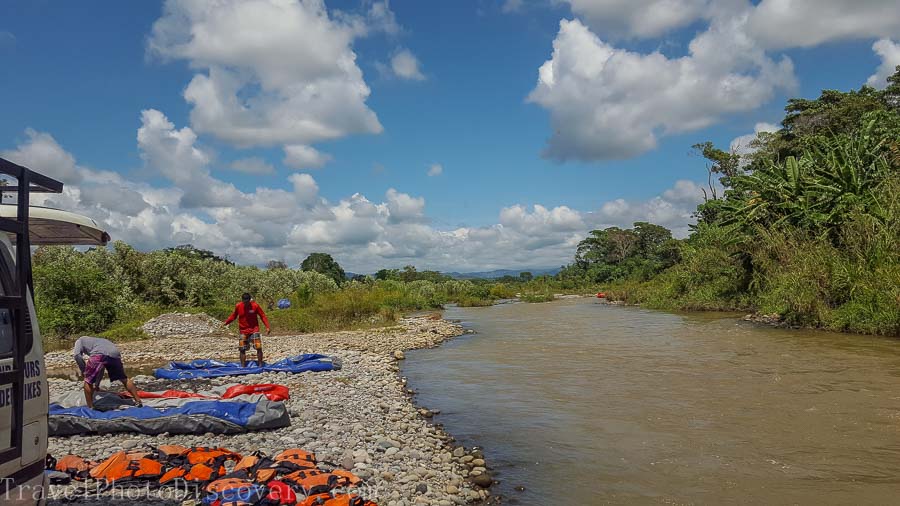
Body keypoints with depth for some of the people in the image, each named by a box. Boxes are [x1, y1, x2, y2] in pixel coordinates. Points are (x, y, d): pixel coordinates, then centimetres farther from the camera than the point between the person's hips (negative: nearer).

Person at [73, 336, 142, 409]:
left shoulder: (80, 340, 32)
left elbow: (77, 355, 8)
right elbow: (100, 369, 42)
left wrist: (83, 371, 18)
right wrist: (97, 384, 46)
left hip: (99, 354, -6)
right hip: (115, 354, 6)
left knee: (88, 381, 12)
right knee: (124, 379, 21)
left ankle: (90, 408, 13)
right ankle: (138, 401, 25)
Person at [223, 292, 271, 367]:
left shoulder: (255, 306, -11)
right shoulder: (238, 306, -6)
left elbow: (263, 316, -6)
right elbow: (233, 316, 10)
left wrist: (267, 327, -13)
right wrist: (226, 322, -1)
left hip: (254, 330, -2)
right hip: (243, 331, 2)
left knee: (259, 348, -10)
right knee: (242, 349, 3)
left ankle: (260, 365, 2)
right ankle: (243, 366, 12)